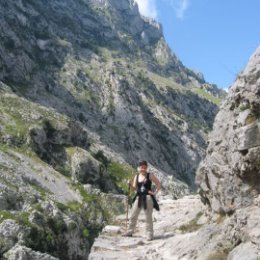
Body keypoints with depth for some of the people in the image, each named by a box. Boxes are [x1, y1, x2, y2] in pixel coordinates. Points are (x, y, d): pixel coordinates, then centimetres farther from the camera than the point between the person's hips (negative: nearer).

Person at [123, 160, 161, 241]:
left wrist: (155, 192, -8)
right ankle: (130, 232, 18)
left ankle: (149, 234, 8)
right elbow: (135, 188, 6)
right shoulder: (136, 176, 7)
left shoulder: (150, 175, -4)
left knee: (148, 217, 0)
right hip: (138, 198, 4)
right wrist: (130, 184, -11)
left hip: (148, 198, -4)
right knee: (133, 215, 7)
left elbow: (158, 183, -1)